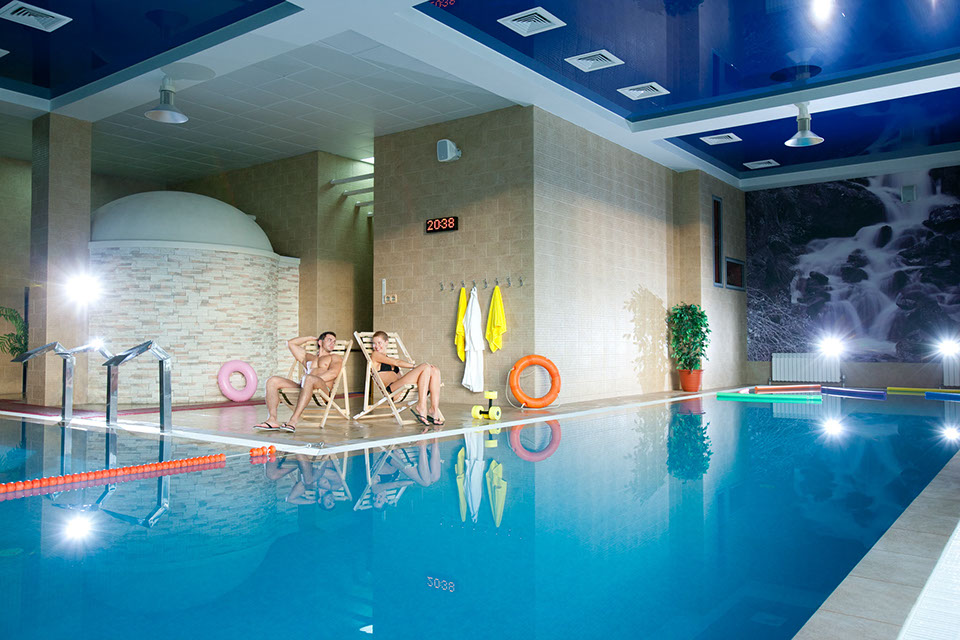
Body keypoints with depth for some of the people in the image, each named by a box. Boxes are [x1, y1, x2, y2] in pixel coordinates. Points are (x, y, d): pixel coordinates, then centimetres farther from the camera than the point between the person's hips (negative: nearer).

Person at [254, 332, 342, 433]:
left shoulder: (334, 357, 23)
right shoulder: (308, 357, 38)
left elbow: (333, 373, 0)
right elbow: (290, 343, 44)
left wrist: (315, 379, -13)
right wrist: (310, 338, 43)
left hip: (322, 391, -5)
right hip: (303, 388, 5)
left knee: (308, 378, -39)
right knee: (273, 380, -12)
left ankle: (294, 420, -49)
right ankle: (272, 419, -30)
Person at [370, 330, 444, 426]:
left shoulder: (390, 359, 35)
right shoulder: (375, 355, 12)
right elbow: (397, 362, 1)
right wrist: (415, 366, -6)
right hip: (391, 388, -7)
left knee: (435, 371, -9)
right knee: (426, 367, -21)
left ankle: (434, 410, -20)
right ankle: (421, 406, -27)